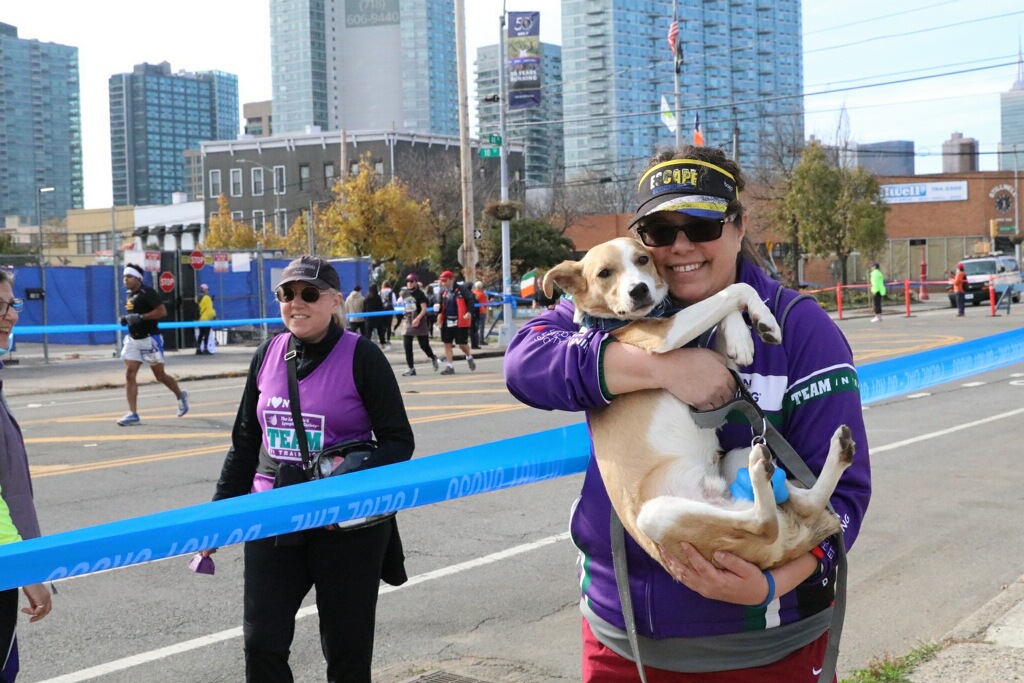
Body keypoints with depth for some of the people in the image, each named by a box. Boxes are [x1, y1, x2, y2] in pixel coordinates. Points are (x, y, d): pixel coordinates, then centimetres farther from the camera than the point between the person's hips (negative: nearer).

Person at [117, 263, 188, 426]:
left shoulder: (147, 292, -14)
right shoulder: (129, 294, 11)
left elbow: (162, 311, -21)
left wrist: (140, 317, -25)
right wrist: (126, 319, 5)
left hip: (149, 339, -7)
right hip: (132, 339, 7)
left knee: (160, 376, 4)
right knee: (129, 374, -6)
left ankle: (181, 396, 31)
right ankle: (132, 413, -6)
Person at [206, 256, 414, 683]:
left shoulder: (360, 356, -8)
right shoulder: (268, 355, 6)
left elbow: (398, 441, -7)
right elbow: (245, 443, 14)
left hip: (347, 525, -4)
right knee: (262, 642, 3)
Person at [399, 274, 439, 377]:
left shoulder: (419, 294, -8)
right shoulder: (405, 294, 11)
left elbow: (424, 309, -15)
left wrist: (418, 318, -28)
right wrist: (406, 317, 15)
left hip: (419, 323, -6)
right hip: (408, 323, 6)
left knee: (424, 345, 1)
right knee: (407, 347, -3)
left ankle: (433, 359, 30)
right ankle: (411, 369, 2)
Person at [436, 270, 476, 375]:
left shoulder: (461, 289, -8)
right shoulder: (442, 292, 8)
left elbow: (471, 299, -9)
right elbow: (439, 304, 16)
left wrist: (469, 312, -20)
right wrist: (439, 313, -2)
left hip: (460, 322, -5)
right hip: (447, 322, 5)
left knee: (462, 344, 0)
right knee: (447, 343, 4)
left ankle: (469, 357, 32)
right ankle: (450, 366, 11)